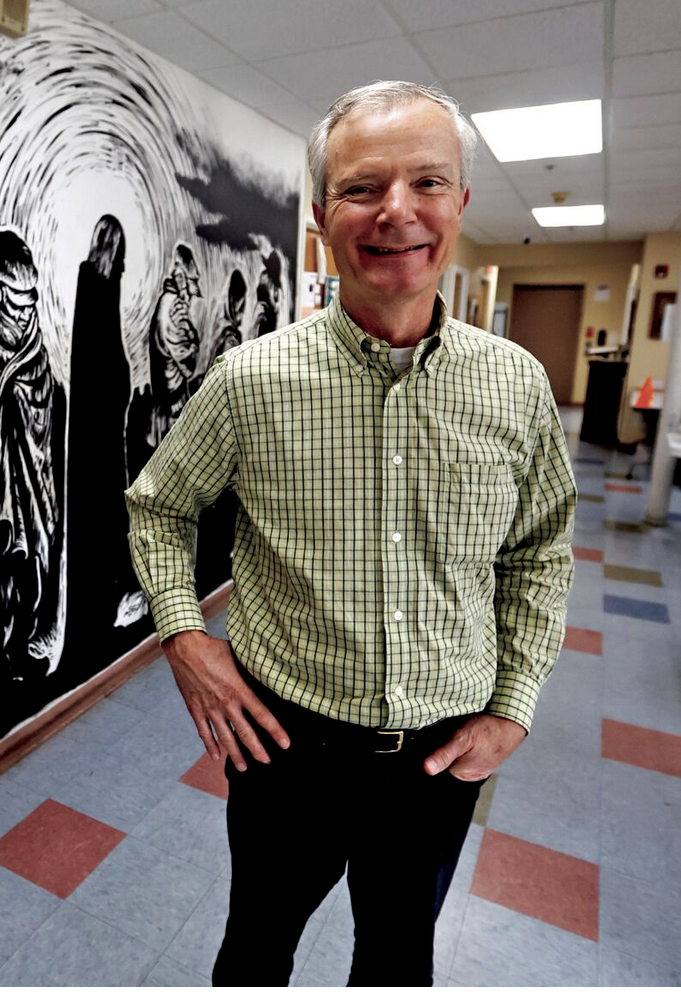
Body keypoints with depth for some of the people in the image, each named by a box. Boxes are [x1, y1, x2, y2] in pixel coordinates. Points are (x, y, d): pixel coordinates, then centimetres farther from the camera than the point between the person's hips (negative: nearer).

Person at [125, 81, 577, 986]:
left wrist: (512, 708, -2)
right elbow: (159, 505, 1)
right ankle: (251, 970, 60)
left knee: (401, 949, 29)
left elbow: (541, 552, 2)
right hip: (285, 736, -1)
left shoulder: (519, 385, -9)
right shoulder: (249, 380, -14)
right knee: (260, 936, 27)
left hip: (445, 752, 2)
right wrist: (183, 633, -11)